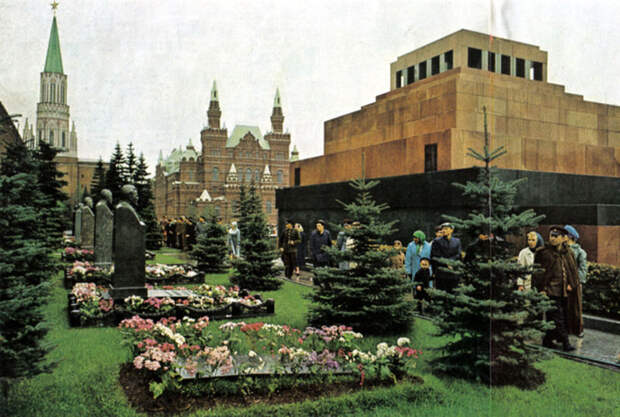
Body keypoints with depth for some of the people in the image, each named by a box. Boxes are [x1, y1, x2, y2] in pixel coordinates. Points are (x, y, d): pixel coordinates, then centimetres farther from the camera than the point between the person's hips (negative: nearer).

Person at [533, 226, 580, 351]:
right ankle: (565, 342, -5)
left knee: (552, 318, 13)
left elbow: (573, 270, 18)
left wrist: (571, 284, 4)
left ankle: (547, 341, 25)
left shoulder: (567, 252, 10)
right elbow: (538, 272, -5)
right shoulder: (543, 252, -6)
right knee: (557, 318, -9)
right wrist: (541, 289, -9)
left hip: (564, 292, 6)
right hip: (551, 290, -5)